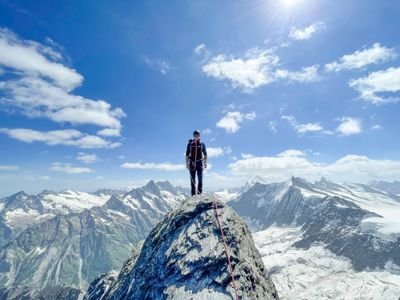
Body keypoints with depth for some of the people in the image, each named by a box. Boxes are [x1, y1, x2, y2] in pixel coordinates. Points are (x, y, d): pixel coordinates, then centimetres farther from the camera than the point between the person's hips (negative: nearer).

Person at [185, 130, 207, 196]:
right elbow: (187, 154, 5)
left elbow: (205, 154, 9)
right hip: (192, 163, 0)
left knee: (200, 178, -3)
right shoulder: (190, 144, 4)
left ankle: (200, 192, 3)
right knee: (192, 179, 4)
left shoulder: (202, 144, 5)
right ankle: (193, 194, 11)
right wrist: (187, 163, -1)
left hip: (199, 163, 0)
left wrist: (205, 163, 1)